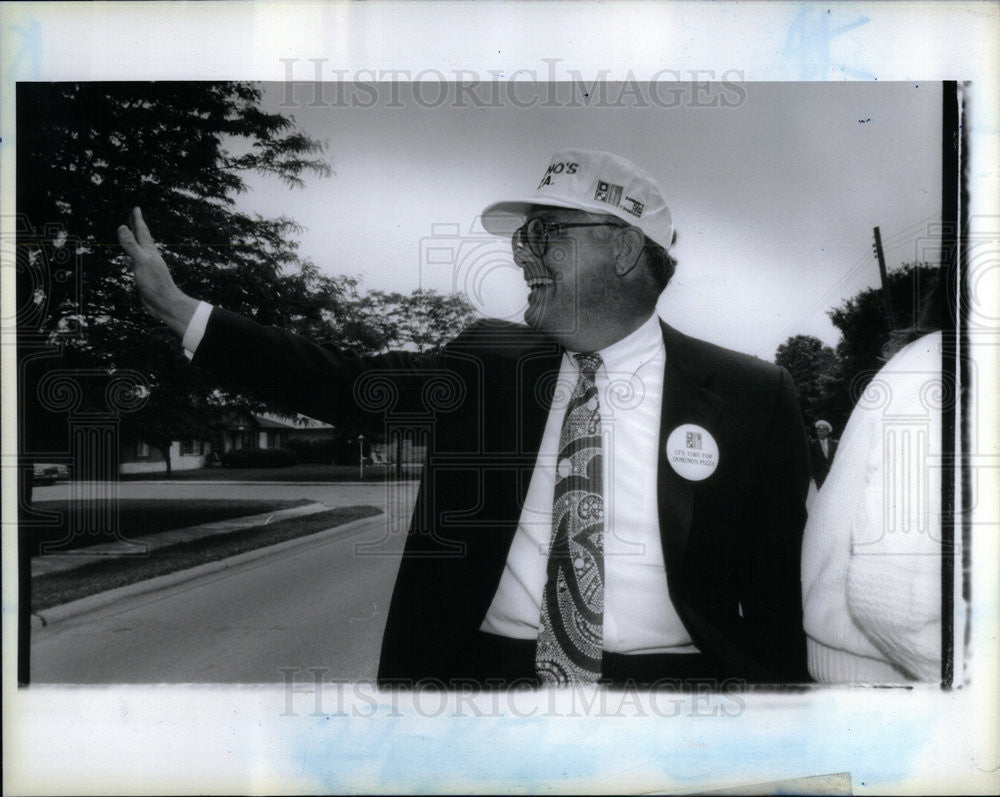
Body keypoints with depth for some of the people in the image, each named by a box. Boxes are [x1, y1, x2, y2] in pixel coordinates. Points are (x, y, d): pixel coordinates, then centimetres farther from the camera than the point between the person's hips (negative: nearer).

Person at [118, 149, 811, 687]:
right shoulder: (488, 362, 9)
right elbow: (349, 386, 8)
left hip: (669, 671, -2)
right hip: (486, 667, 2)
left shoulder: (753, 398, 1)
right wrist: (179, 309, 7)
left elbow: (779, 595, 2)